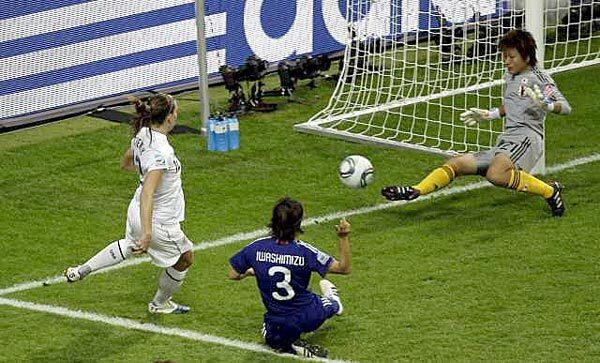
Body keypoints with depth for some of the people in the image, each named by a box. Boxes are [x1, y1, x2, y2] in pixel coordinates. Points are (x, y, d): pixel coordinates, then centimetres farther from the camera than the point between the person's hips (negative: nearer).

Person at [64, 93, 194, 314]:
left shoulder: (142, 135, -6)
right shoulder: (161, 152, -33)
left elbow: (126, 163, 14)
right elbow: (147, 194, -38)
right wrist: (147, 233, -41)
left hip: (136, 211, 8)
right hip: (159, 221, -8)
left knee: (129, 246, 40)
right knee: (184, 259, 20)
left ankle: (82, 270, 44)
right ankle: (159, 304, 43)